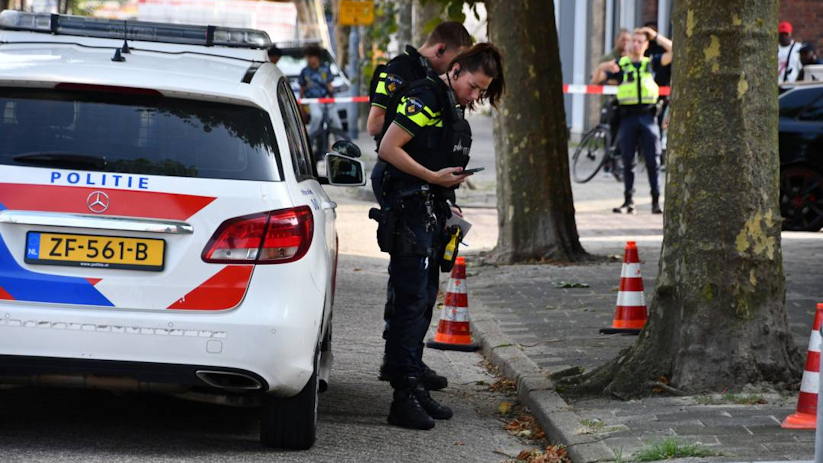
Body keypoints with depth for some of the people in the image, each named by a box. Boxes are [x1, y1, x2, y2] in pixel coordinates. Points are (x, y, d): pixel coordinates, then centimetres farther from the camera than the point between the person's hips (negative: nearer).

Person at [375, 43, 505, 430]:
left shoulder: (455, 108, 17)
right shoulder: (425, 99, -12)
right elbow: (388, 149, -18)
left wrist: (447, 205, 15)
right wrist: (434, 177, -16)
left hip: (432, 213, 10)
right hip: (411, 212, -10)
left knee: (424, 301, 12)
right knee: (411, 301, -11)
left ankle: (413, 388, 19)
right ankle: (404, 397, -11)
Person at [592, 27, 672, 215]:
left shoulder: (651, 63, 13)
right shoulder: (620, 65, 10)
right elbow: (597, 78, 4)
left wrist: (656, 36, 2)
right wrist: (602, 67, -17)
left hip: (648, 116, 0)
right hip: (628, 116, 0)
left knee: (653, 161, -3)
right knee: (628, 162, 1)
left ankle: (656, 201, 0)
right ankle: (628, 201, 5)